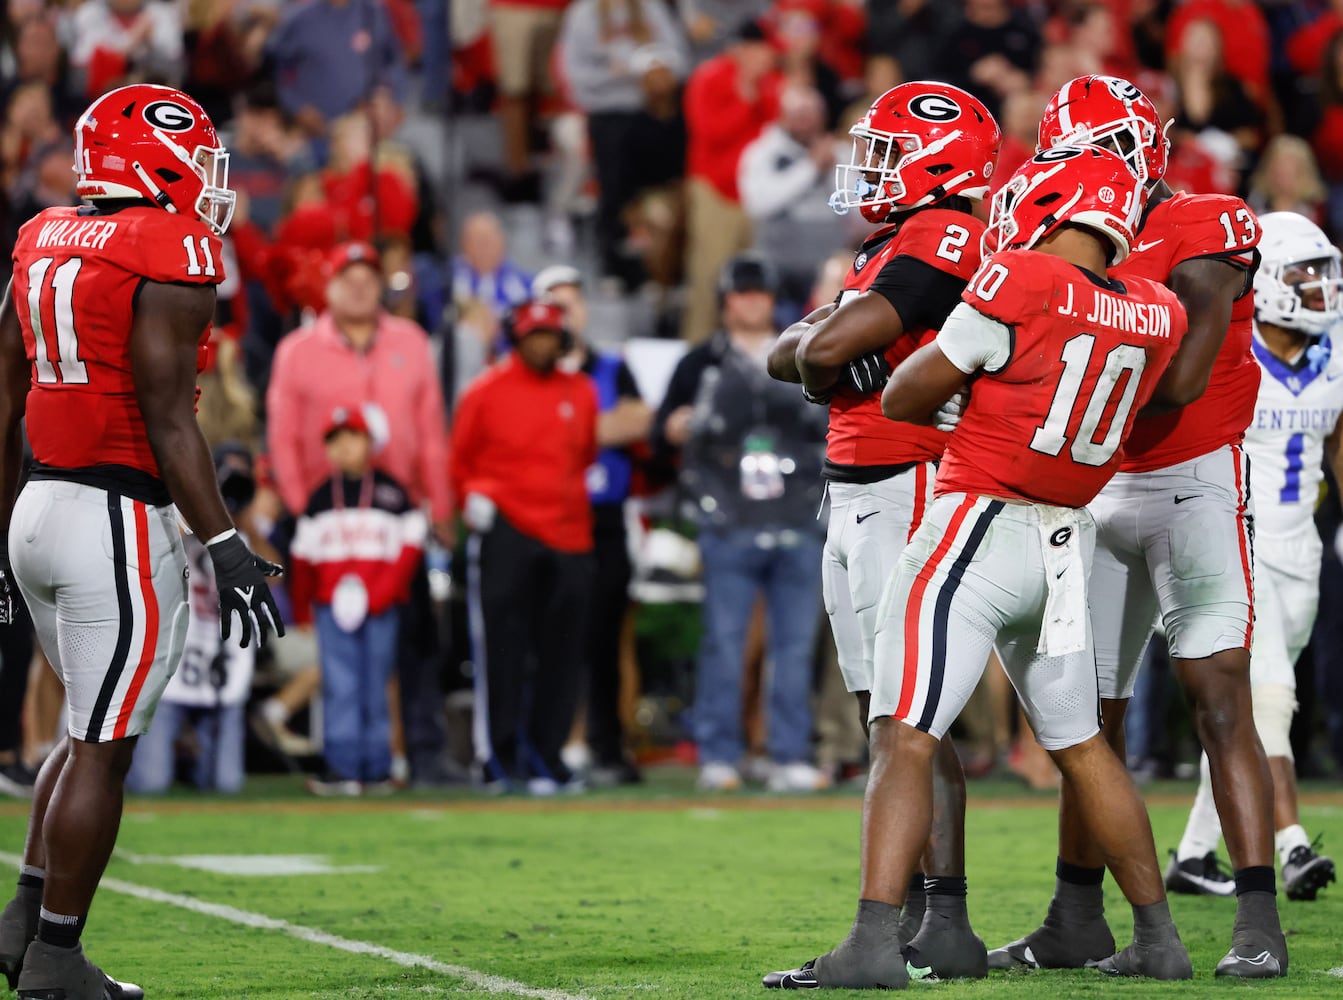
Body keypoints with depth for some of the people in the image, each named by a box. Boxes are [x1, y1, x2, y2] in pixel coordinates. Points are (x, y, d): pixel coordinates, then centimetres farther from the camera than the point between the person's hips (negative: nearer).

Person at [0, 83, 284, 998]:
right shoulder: (169, 255, -13)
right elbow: (166, 417, -18)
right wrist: (225, 545, -18)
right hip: (120, 520, -8)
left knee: (98, 728, 21)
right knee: (104, 749, 0)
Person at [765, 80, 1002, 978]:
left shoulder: (944, 240, -13)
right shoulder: (885, 252, 19)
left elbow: (827, 348, -20)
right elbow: (788, 355, 18)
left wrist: (816, 346, 2)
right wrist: (819, 348, -3)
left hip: (912, 493, -10)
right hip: (855, 498, 10)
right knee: (883, 714, 9)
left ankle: (948, 925, -14)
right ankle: (907, 913, 12)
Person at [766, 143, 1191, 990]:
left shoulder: (1020, 284, -13)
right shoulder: (1156, 316, 4)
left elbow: (904, 398, -5)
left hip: (980, 530, -7)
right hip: (1067, 542, 7)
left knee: (905, 738, -10)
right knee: (1082, 746, 20)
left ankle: (874, 943, -20)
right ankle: (1158, 938, 24)